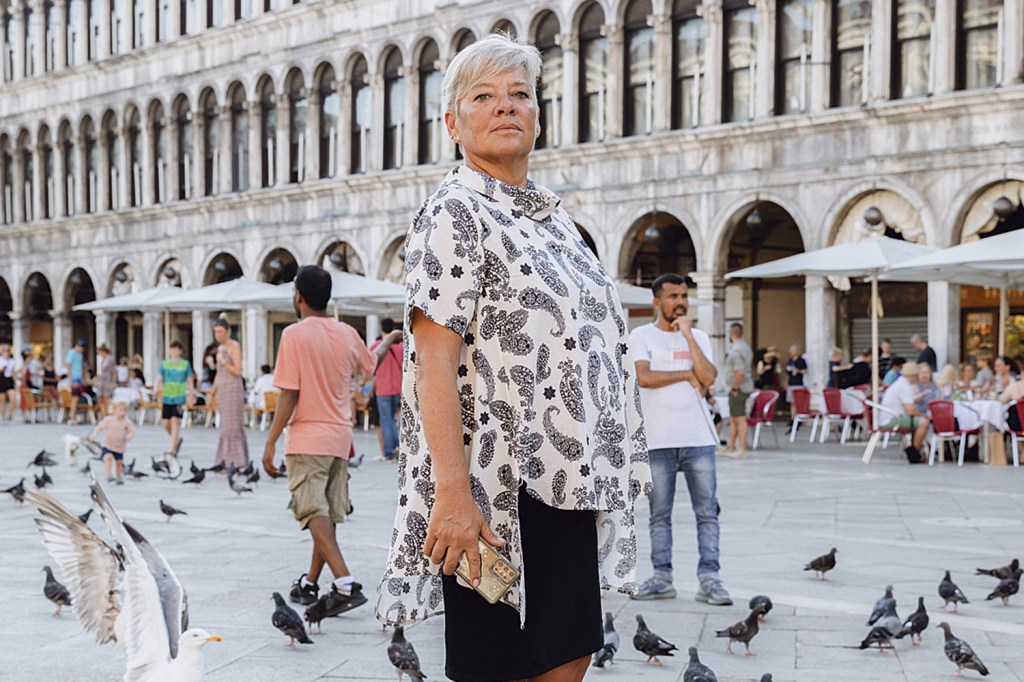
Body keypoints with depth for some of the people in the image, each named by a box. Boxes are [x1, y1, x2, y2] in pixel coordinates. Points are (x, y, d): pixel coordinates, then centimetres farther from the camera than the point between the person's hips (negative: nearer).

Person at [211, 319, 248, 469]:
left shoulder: (234, 346, -7)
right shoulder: (220, 348, 17)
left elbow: (237, 371, -13)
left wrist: (223, 361, -18)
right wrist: (212, 393, 21)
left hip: (233, 389, -8)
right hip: (222, 390, 8)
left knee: (232, 426, -8)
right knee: (225, 427, 6)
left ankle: (236, 462, -7)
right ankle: (226, 462, 7)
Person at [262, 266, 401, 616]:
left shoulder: (294, 334, -11)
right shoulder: (347, 334, 6)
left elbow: (289, 395, -15)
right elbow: (371, 362, 28)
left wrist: (270, 442, -10)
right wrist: (388, 340, 49)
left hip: (307, 438, -6)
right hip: (340, 437, 6)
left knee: (314, 514, -9)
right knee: (327, 514, 14)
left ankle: (346, 584, -21)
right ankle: (310, 584, 24)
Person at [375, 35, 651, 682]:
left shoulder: (554, 217, 16)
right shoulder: (455, 215, -8)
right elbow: (434, 363, -16)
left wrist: (606, 478, 18)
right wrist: (453, 495, -25)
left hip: (570, 486, 8)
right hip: (503, 490, -7)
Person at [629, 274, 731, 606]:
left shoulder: (699, 337, 12)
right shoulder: (641, 336, 4)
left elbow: (708, 377, -5)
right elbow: (644, 377, -12)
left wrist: (688, 335, -7)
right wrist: (687, 375, -4)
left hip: (698, 438, 2)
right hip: (658, 440, -2)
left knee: (707, 512, 0)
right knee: (659, 514, 4)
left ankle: (709, 578, 3)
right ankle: (662, 577, 12)